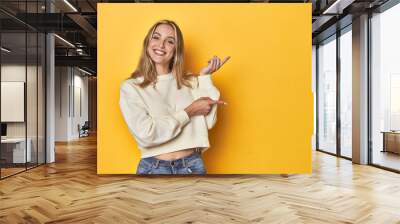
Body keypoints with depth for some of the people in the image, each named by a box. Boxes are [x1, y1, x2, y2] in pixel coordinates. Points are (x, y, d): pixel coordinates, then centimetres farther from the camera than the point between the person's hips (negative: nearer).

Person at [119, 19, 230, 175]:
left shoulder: (190, 82, 2)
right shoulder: (130, 87, -5)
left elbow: (209, 122, -7)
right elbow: (146, 134, -16)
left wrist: (205, 77, -7)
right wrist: (189, 111, -11)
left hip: (192, 164, 3)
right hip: (153, 168, -2)